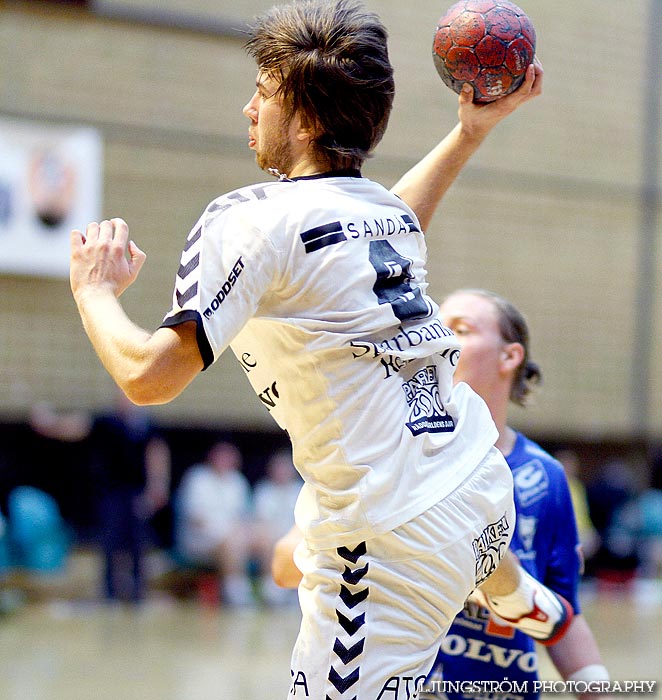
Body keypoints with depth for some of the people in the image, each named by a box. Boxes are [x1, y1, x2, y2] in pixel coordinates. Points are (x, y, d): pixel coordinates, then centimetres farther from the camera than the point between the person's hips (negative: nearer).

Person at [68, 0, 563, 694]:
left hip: (393, 543, -9)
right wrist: (472, 130, 39)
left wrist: (94, 289, -3)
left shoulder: (250, 219, -14)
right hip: (486, 484, 9)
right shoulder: (390, 210, 9)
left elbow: (151, 375, -21)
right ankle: (527, 604, 71)